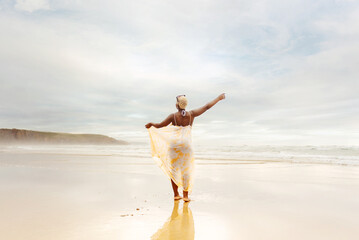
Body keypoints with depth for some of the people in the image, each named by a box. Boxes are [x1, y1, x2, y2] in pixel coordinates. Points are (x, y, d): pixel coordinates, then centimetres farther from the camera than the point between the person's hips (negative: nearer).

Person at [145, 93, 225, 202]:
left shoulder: (173, 116, -9)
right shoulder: (191, 114, -4)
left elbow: (159, 126, -7)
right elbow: (207, 106, 2)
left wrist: (151, 124, 14)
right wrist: (219, 98, 12)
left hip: (173, 144, -1)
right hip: (186, 145, 1)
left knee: (173, 169, 13)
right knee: (186, 170, 11)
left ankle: (176, 194, 19)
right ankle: (186, 195, 15)